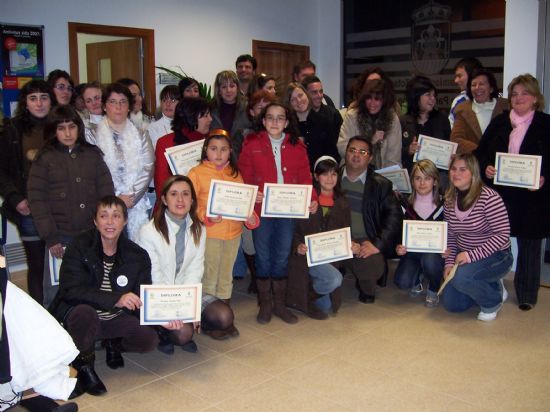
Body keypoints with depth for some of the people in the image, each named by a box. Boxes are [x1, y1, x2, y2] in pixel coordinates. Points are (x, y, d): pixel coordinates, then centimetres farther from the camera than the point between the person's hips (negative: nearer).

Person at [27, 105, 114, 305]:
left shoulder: (93, 155, 9)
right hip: (60, 238, -1)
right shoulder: (44, 159, 3)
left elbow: (107, 193, 8)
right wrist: (50, 238, -8)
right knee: (56, 294, 3)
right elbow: (37, 200, -1)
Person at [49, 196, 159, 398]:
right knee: (85, 313, -37)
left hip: (116, 319, 3)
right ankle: (84, 366, -7)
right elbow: (70, 290, -23)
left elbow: (143, 300, -2)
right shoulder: (80, 246, -13)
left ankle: (113, 344, 13)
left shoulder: (137, 256, -4)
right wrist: (115, 299, -34)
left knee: (148, 339, -23)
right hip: (79, 315, -2)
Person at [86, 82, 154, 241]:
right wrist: (116, 198, -9)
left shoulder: (140, 135, 11)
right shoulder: (94, 134, 3)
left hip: (137, 206, 2)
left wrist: (132, 197, -7)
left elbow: (147, 169, 3)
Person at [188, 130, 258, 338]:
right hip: (210, 233, -5)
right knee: (209, 278, 4)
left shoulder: (235, 174, 11)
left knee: (226, 277, 16)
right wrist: (206, 216, -23)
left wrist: (250, 216, -5)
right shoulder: (197, 173, -4)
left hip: (233, 232, 5)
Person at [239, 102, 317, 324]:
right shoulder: (252, 144, 1)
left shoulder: (297, 146, 7)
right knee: (263, 257, 6)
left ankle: (280, 304, 23)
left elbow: (305, 177, 6)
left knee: (282, 256, 9)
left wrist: (311, 199, -9)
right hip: (262, 209, -2)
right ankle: (265, 304, 21)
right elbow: (244, 176, -2)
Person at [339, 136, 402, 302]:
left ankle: (366, 288, 9)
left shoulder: (381, 184, 6)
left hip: (365, 242, 0)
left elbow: (394, 216, -2)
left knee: (373, 268, -28)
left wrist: (378, 244, -15)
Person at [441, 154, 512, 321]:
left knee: (461, 276, -33)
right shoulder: (450, 199, 0)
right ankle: (490, 288, 26)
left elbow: (503, 235, -23)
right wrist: (449, 262, -6)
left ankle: (493, 300, -2)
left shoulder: (489, 197, -21)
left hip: (495, 257, -7)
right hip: (465, 257, 7)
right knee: (451, 304, 1)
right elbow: (450, 236, 6)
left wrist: (471, 256, -26)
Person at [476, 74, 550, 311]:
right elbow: (480, 153, 9)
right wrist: (485, 168, -10)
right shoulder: (499, 123, 9)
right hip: (499, 194, 2)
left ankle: (526, 295, 24)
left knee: (529, 247, 9)